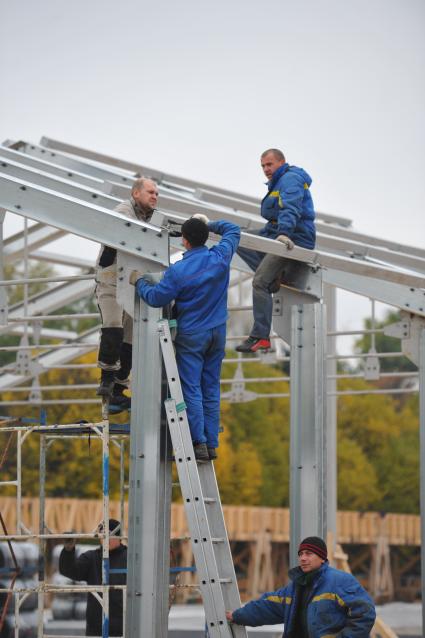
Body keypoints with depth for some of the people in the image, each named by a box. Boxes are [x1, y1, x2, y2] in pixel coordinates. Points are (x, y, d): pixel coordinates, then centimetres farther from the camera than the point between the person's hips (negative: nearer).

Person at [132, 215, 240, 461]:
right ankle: (212, 444, 9)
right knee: (211, 389, 9)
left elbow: (156, 298, -7)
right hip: (217, 333, 5)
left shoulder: (178, 271, -18)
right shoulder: (220, 258, -6)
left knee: (192, 390, -1)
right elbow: (234, 231, 12)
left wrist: (139, 282, 10)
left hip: (191, 335, -5)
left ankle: (199, 443, -7)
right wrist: (210, 224, 19)